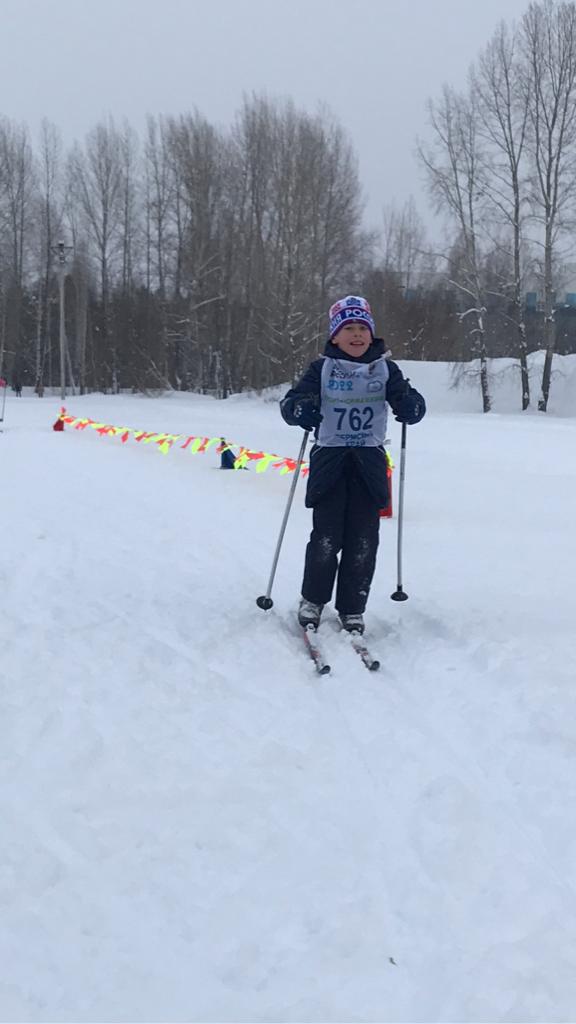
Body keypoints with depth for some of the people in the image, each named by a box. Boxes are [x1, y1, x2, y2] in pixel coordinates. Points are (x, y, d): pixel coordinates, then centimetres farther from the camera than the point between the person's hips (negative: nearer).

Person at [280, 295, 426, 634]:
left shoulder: (385, 369, 6)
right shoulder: (322, 368, 3)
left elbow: (409, 401, 0)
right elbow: (290, 403, -3)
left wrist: (410, 406, -25)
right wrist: (301, 409, -27)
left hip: (369, 463, 1)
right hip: (329, 459, -1)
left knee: (363, 541, 1)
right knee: (326, 537, -6)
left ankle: (352, 609, 13)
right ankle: (313, 600, 15)